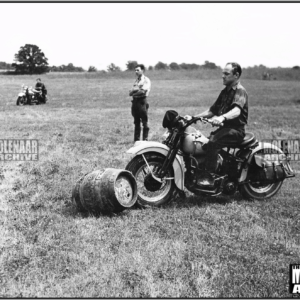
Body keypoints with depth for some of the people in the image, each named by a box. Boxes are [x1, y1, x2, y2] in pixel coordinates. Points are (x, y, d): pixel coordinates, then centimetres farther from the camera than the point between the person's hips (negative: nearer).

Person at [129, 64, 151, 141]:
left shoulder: (146, 80, -2)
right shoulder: (136, 81, 20)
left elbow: (143, 91, -16)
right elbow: (130, 92, 14)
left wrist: (134, 90, -3)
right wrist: (136, 89, -7)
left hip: (142, 101, -7)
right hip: (135, 101, 7)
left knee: (144, 122, -5)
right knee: (136, 122, 10)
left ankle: (145, 139, -3)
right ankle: (136, 140, 13)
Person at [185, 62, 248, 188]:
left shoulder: (240, 91, -11)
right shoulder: (225, 91, 18)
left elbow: (237, 110, -31)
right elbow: (212, 110, 20)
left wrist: (222, 117, -51)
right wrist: (193, 117, 9)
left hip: (236, 130, -9)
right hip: (225, 128, 9)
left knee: (213, 141, -33)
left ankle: (209, 177, -34)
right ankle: (197, 175, 4)